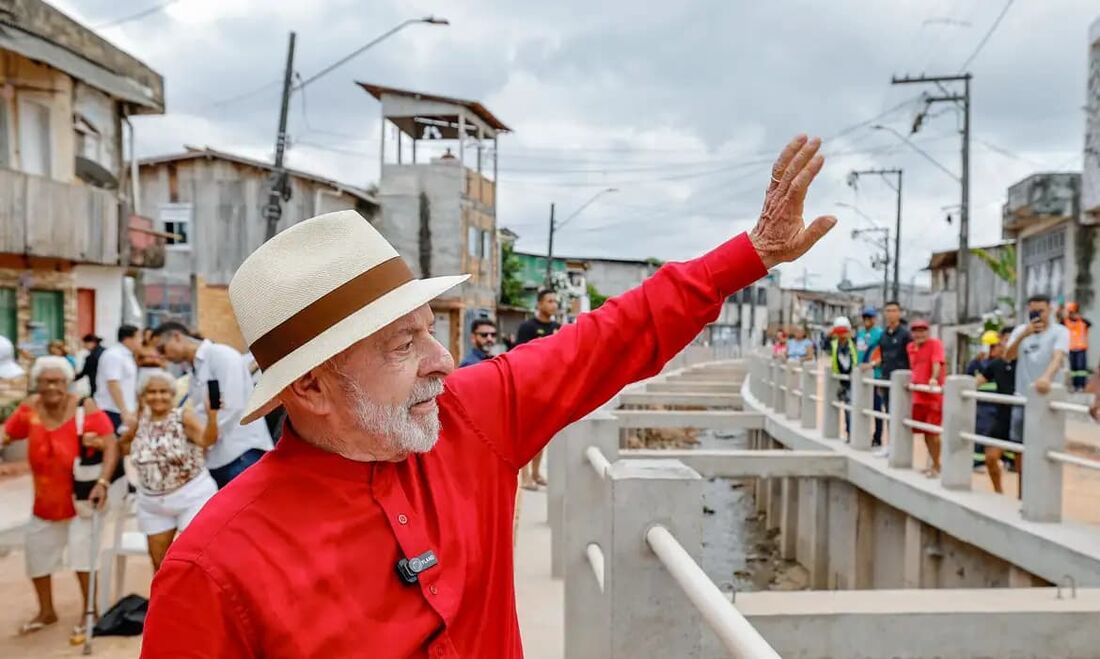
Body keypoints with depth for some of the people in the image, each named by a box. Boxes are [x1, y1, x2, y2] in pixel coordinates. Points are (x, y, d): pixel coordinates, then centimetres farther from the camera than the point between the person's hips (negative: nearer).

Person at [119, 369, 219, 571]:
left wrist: (211, 415, -50)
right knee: (159, 560, 14)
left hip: (192, 496, -5)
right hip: (153, 502, 5)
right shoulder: (141, 421, 2)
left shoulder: (184, 416, -12)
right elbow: (122, 445, 21)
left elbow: (206, 439, -33)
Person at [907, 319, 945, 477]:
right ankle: (934, 463, 25)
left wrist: (934, 378, -39)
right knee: (925, 432, 13)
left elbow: (937, 363, -25)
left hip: (934, 395, -7)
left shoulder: (935, 343, -9)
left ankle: (936, 466, 5)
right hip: (918, 395, 7)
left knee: (932, 432, -5)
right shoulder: (911, 347, 12)